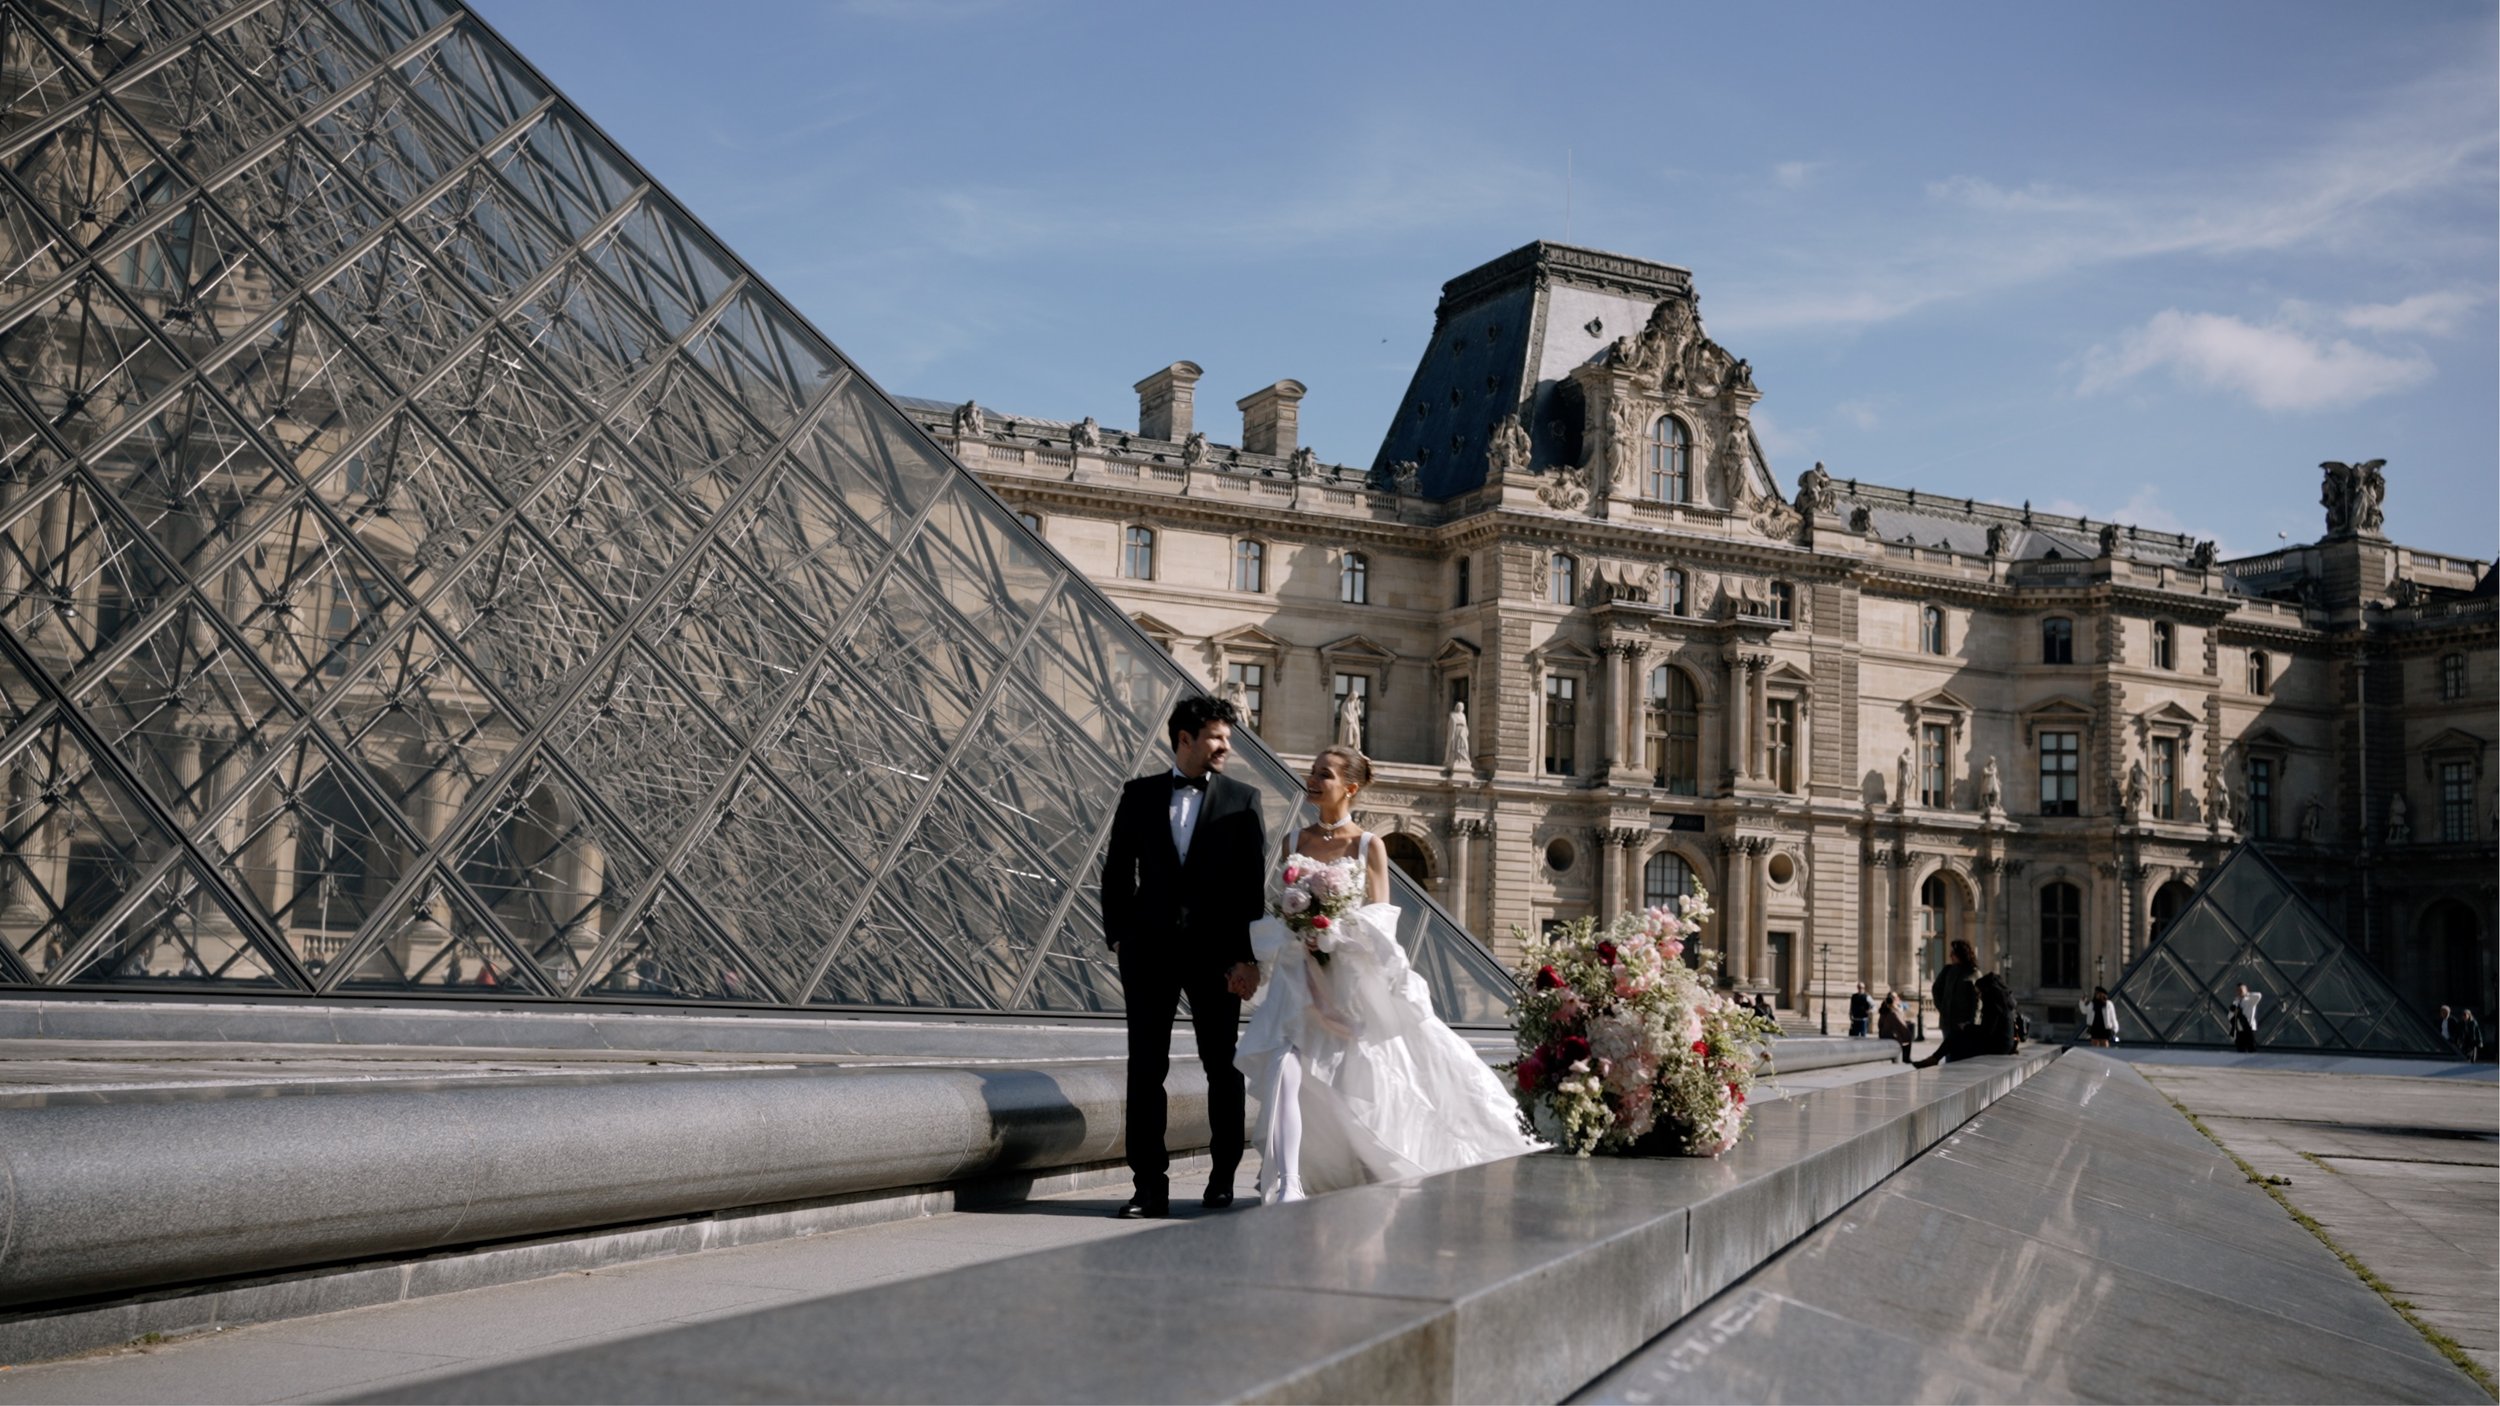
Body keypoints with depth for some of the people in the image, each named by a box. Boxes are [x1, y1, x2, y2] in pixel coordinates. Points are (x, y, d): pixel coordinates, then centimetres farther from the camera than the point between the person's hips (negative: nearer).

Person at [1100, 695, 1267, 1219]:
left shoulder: (1242, 800, 3)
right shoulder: (1139, 795, 7)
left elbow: (1254, 884, -1)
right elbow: (1117, 869, 11)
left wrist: (1248, 956, -8)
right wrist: (1118, 935, 3)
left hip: (1216, 951, -1)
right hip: (1150, 949, 1)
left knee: (1223, 1067, 8)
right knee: (1145, 1067, -1)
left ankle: (1223, 1177, 22)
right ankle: (1151, 1186, 3)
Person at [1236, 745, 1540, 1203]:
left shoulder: (1369, 846, 0)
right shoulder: (1294, 841, 9)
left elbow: (1380, 921, -3)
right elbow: (1276, 911, 12)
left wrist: (1334, 933, -18)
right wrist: (1296, 934, -9)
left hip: (1355, 979, -2)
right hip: (1300, 977, 2)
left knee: (1371, 1083, 7)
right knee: (1283, 1066, -18)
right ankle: (1284, 1186, -17)